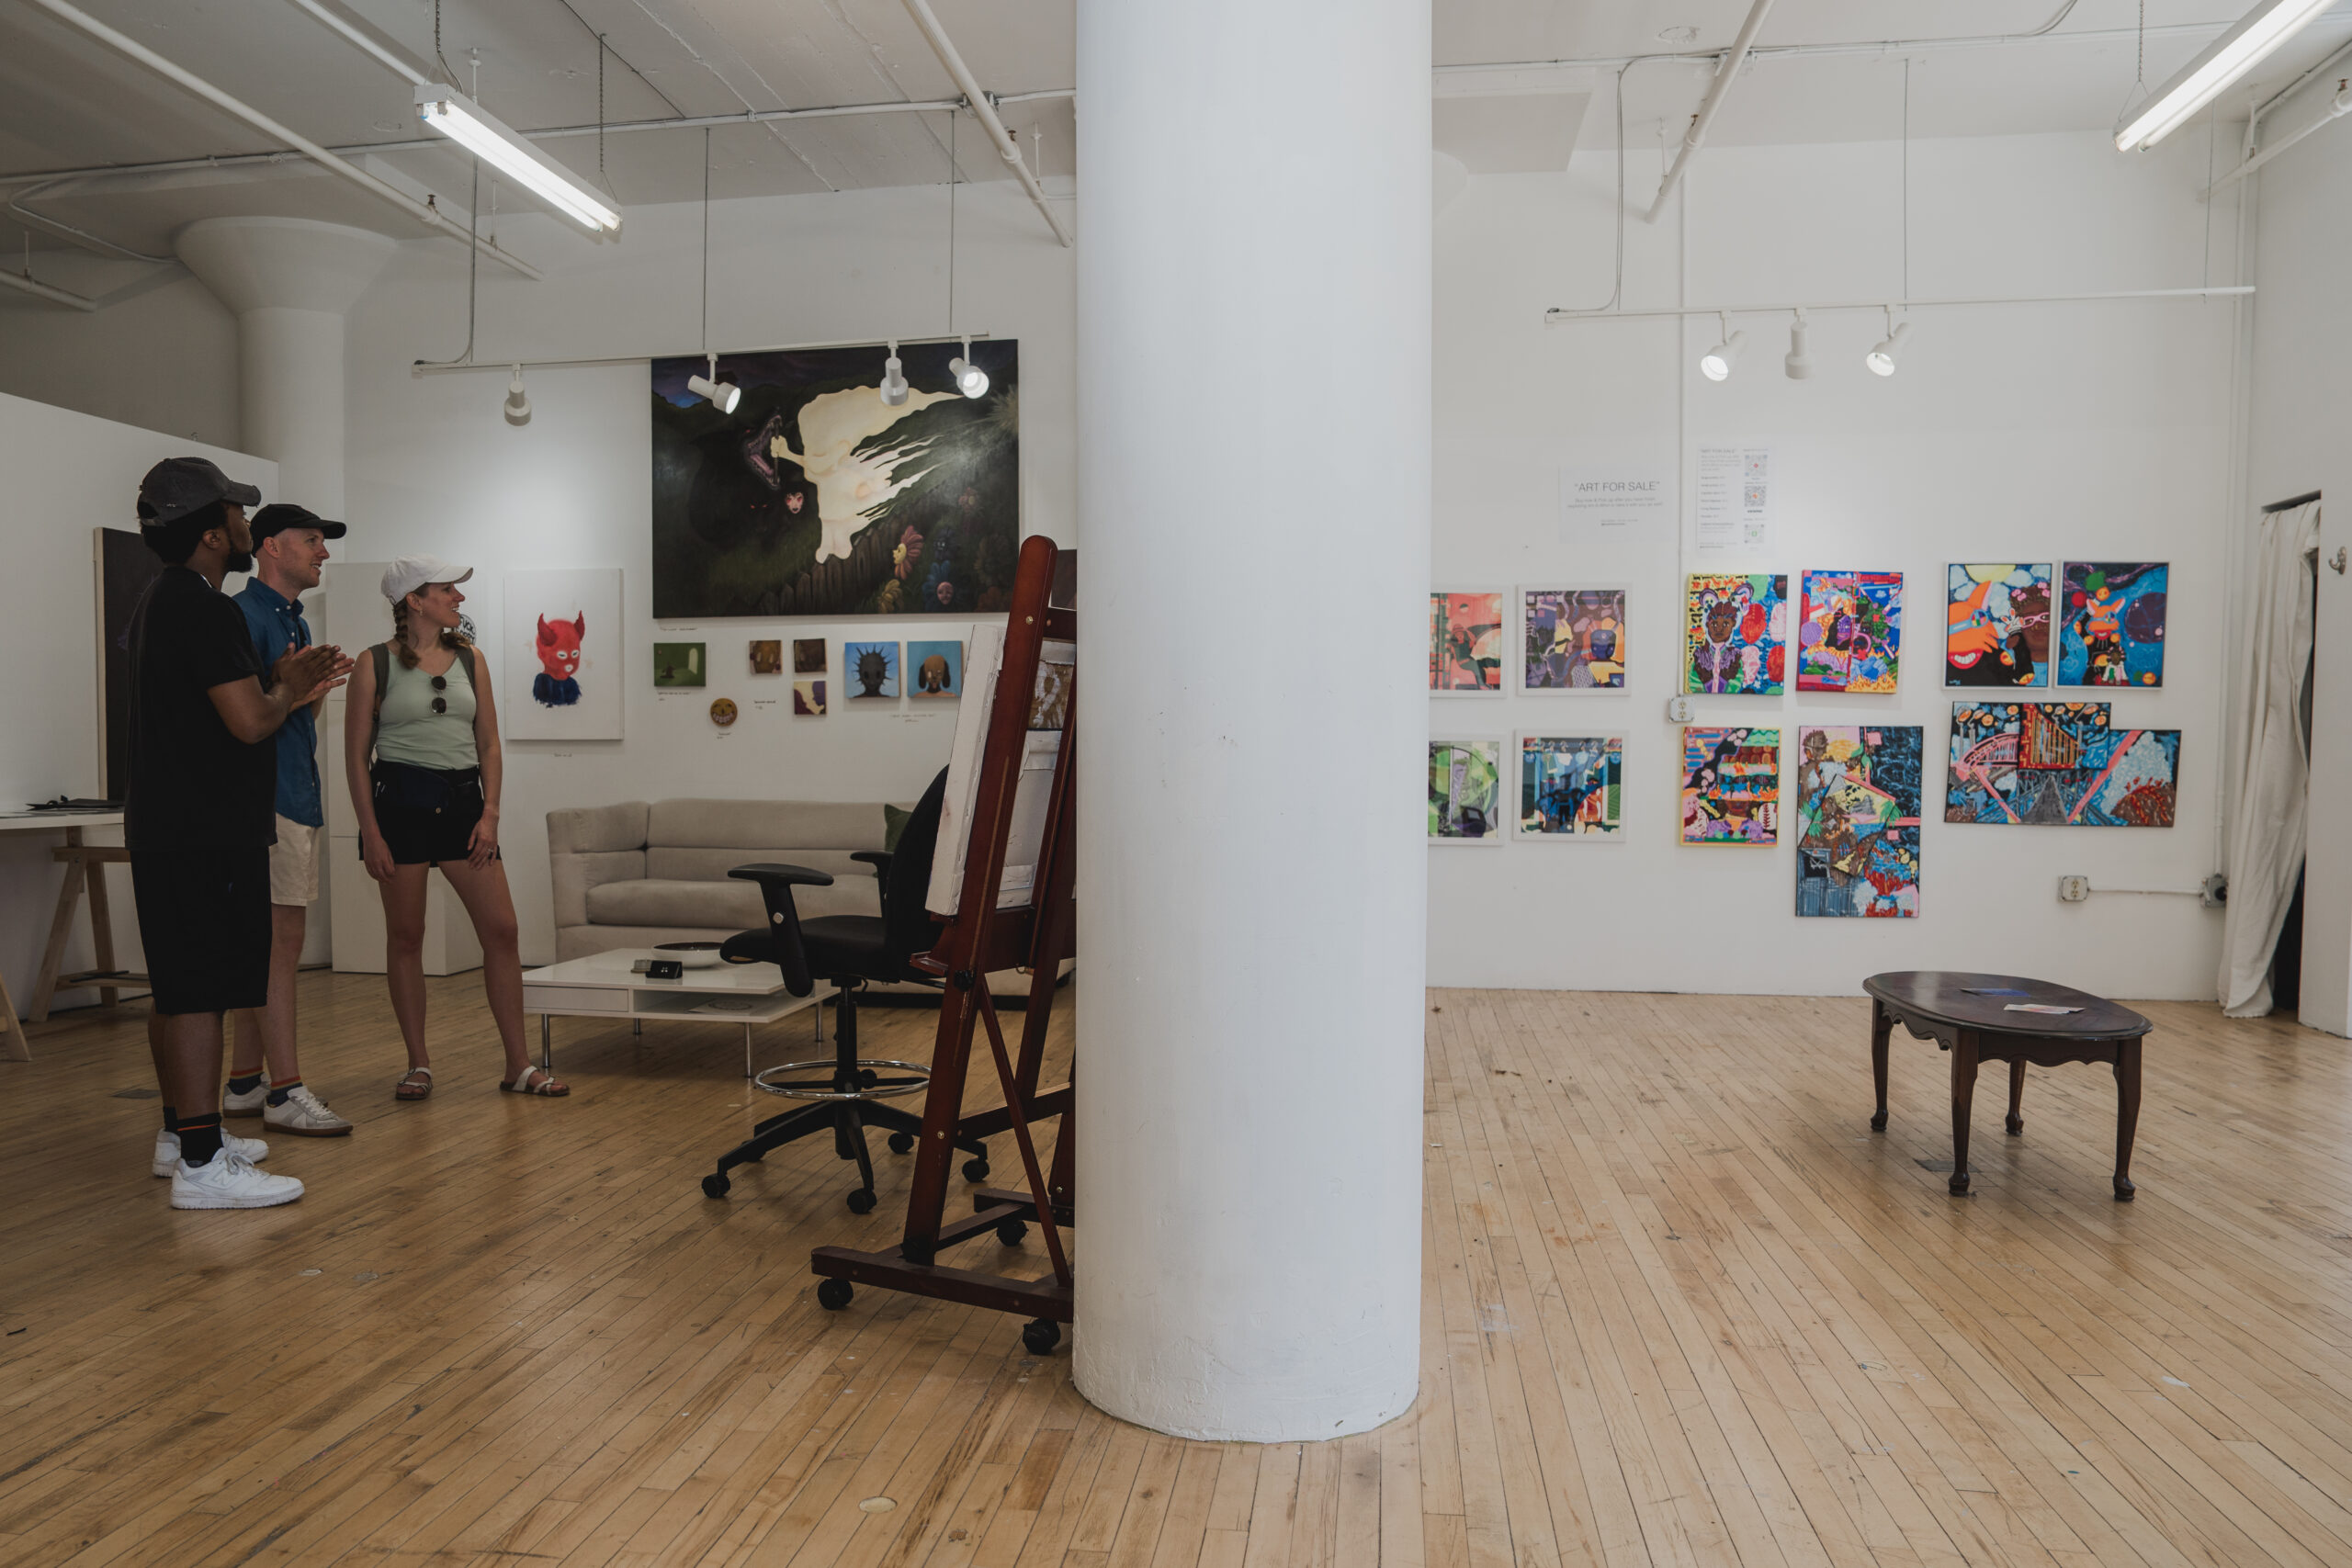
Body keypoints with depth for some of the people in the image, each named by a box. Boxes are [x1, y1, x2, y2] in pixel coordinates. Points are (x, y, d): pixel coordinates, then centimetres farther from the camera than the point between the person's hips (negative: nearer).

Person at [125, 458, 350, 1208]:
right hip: (205, 834, -11)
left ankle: (182, 1133, 27)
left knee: (179, 989, 16)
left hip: (168, 828, 11)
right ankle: (201, 1164, -6)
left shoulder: (164, 599, 17)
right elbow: (249, 722, -23)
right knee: (200, 991, -9)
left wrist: (287, 688, 14)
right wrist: (285, 692, -3)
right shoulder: (203, 607, -16)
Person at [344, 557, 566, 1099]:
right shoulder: (376, 664, 0)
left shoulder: (469, 659, 10)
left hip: (462, 799, 3)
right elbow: (356, 755, -1)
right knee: (405, 936, 4)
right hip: (400, 798, -3)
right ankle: (418, 1065, 16)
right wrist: (371, 832, -8)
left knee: (501, 929, -3)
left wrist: (490, 813, -1)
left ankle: (518, 1066, 4)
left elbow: (489, 743, 10)